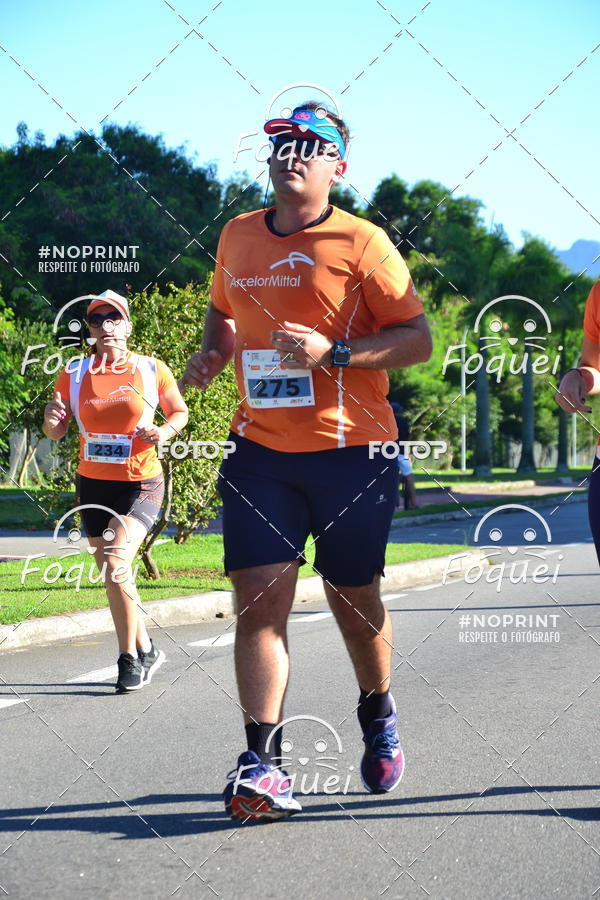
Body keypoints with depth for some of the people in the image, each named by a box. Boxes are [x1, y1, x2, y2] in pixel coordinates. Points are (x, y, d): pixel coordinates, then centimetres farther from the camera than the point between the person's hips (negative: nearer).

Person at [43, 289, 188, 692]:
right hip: (93, 484, 4)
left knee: (115, 563, -21)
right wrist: (52, 418, -18)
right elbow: (56, 433, 6)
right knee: (112, 576, 11)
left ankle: (130, 658, -8)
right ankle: (147, 650, 29)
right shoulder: (74, 375, 2)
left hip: (141, 484, -4)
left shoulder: (152, 369, -4)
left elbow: (180, 411, 9)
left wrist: (163, 432, -12)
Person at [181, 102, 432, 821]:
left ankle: (378, 714, 38)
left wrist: (333, 352, -21)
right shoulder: (238, 236, 11)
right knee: (259, 598, -9)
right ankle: (262, 762, -10)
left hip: (350, 451, -3)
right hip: (260, 450, 3)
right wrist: (210, 354, 8)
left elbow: (417, 340, -8)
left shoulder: (361, 242, -5)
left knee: (353, 599, 9)